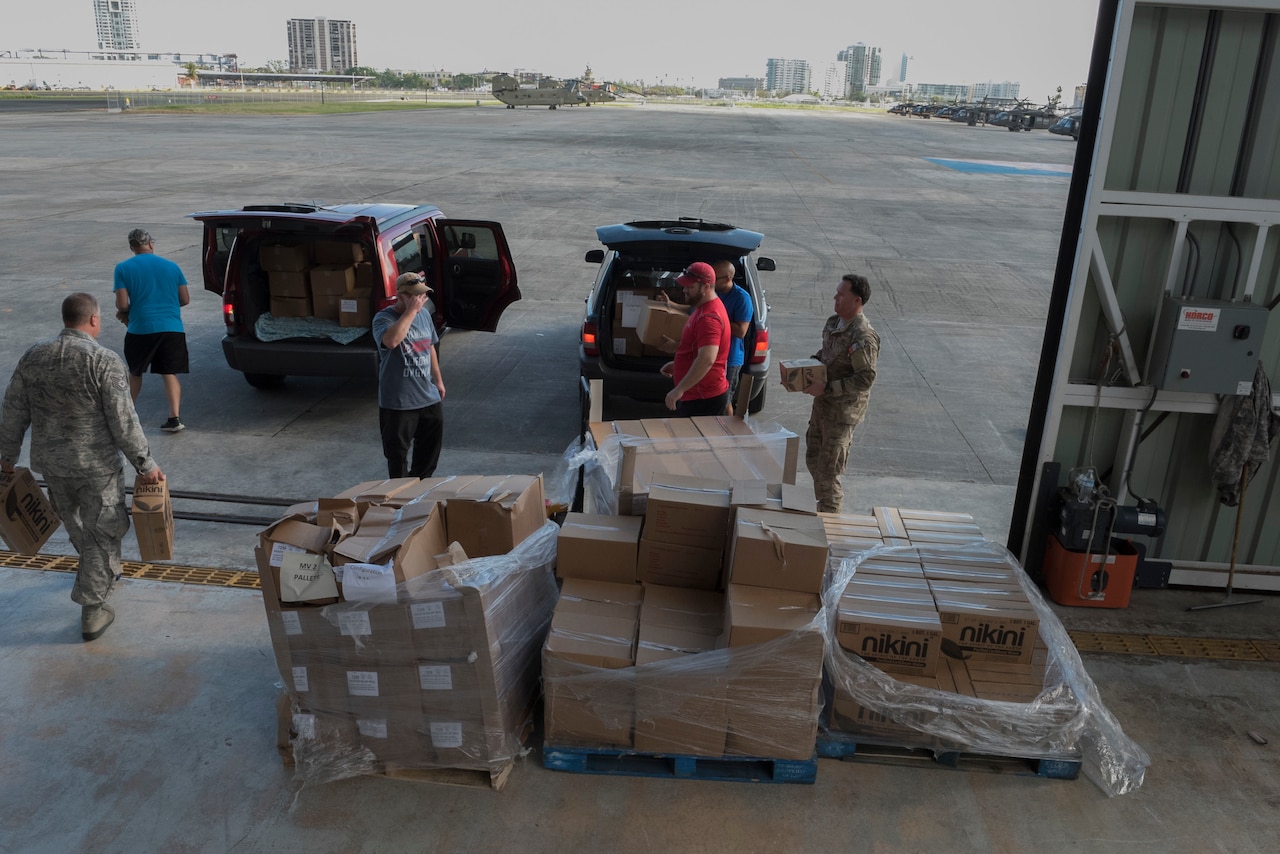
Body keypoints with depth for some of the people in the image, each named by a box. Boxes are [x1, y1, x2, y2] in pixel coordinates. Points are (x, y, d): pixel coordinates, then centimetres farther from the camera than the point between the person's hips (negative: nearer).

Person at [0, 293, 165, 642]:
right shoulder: (105, 362, -17)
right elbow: (123, 422, -18)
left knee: (78, 526, 25)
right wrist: (145, 465, -10)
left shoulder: (32, 358, 1)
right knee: (101, 533, 5)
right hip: (96, 465, -6)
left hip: (51, 463, 6)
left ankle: (107, 572, 47)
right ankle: (92, 611, 8)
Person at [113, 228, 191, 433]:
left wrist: (122, 313, 15)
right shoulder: (172, 266, 6)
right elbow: (185, 299, 9)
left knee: (135, 372, 18)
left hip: (140, 329, -1)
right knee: (170, 373, 6)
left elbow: (122, 304, -7)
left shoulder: (123, 268, -1)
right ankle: (174, 417, -5)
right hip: (172, 328, 1)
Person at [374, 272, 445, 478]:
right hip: (398, 401, -7)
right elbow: (391, 340, -38)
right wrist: (412, 310, -30)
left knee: (431, 446, 18)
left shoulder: (424, 314, 7)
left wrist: (438, 380, 22)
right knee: (397, 452, 5)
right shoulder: (383, 318, -15)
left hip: (430, 397, 7)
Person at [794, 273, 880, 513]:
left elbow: (865, 379, -24)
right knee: (813, 459, 19)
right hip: (823, 403, 9)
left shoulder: (863, 337, -23)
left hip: (843, 410, -9)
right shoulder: (833, 322, 5)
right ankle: (823, 508, 37)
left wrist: (827, 388, -25)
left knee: (829, 469, 0)